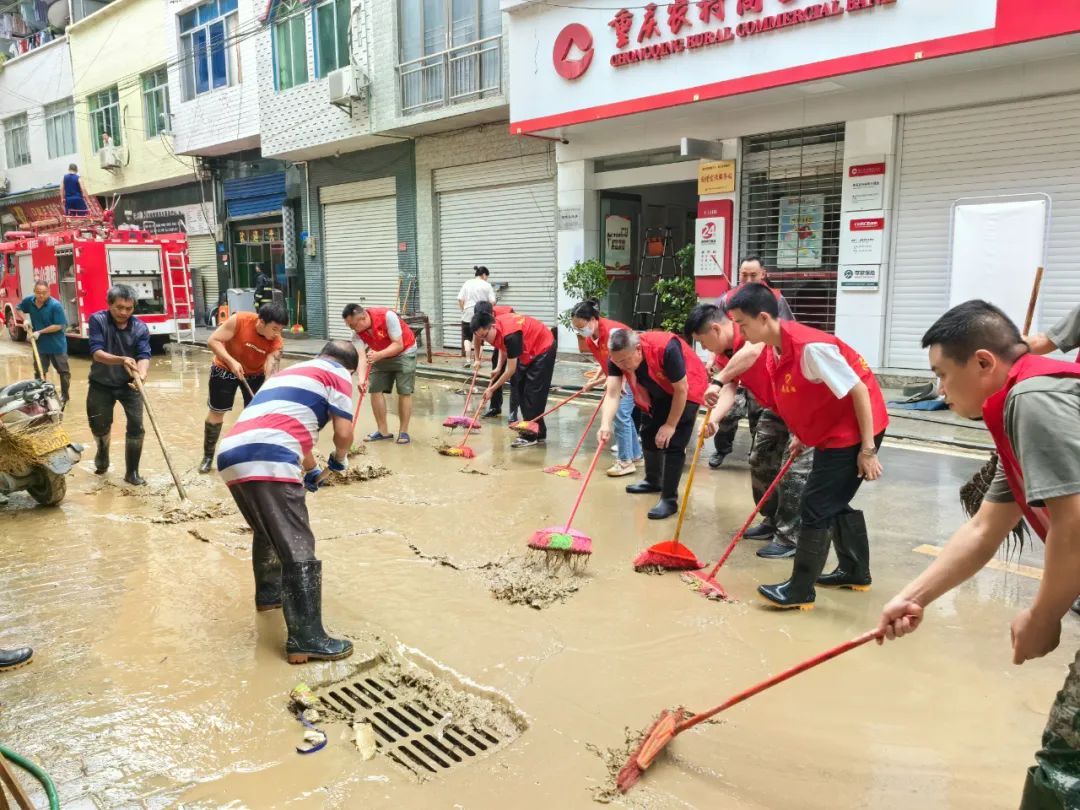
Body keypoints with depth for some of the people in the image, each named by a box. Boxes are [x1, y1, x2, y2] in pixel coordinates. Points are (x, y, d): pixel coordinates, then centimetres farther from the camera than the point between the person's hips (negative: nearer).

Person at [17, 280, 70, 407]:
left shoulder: (55, 305, -20)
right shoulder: (29, 301, -4)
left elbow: (59, 326, -20)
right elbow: (19, 309, 18)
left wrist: (40, 332, -19)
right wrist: (25, 319, 0)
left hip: (56, 344, -5)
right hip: (39, 344, 5)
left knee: (63, 371, 7)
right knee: (39, 372, 12)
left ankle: (64, 396, 21)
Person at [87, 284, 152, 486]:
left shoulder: (140, 328, -12)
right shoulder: (97, 320, -16)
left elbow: (144, 356, -22)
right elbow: (97, 353, -25)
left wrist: (141, 374, -45)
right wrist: (121, 360, -44)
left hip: (129, 385, 0)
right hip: (101, 384, 0)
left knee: (136, 427, -7)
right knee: (99, 427, 13)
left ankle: (132, 472, 7)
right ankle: (102, 453, 47)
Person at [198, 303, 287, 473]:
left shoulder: (277, 343, -27)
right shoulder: (239, 320, -32)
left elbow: (272, 373, -32)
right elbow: (213, 341, -26)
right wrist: (232, 361, -37)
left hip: (255, 373, 1)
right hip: (225, 369, -1)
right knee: (216, 412, 6)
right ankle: (208, 457, 22)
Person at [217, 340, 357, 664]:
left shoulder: (291, 371, 36)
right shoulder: (337, 374, 14)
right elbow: (344, 432, 4)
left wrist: (310, 470, 60)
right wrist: (340, 459, 27)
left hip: (231, 456, 8)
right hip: (267, 462, -8)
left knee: (268, 529, 30)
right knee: (298, 549, -5)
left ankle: (268, 592, 47)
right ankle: (306, 639, -6)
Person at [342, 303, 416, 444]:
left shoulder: (387, 316, -33)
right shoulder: (357, 333, -18)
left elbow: (398, 345, -30)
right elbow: (360, 356, -26)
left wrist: (379, 355, -45)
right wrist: (361, 378, -43)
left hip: (404, 352, -5)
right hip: (380, 356, 5)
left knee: (404, 392, -8)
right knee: (375, 390, -1)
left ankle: (403, 432, 0)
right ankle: (383, 431, 7)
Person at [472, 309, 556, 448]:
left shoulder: (510, 335, -36)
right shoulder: (496, 327, -12)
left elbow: (511, 370, -29)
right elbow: (503, 347, 11)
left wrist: (492, 389, -21)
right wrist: (498, 367, 0)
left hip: (543, 349, -9)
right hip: (528, 352, 9)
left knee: (533, 393, -12)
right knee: (520, 388, 8)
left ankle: (531, 436, -8)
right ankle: (538, 433, 13)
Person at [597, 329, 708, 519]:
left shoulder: (666, 349, -40)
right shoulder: (618, 358, -23)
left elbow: (681, 390, -29)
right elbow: (612, 394, -31)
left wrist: (671, 425, -22)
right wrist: (605, 425, -47)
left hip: (687, 390, -6)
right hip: (661, 392, 7)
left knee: (674, 443, -13)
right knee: (649, 434, 14)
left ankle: (669, 499, -6)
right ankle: (653, 481, 36)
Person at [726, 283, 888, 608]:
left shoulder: (810, 347, -28)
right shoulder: (774, 349, 0)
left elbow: (858, 390, -23)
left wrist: (867, 449, -21)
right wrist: (802, 435, 14)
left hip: (853, 432, -10)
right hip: (830, 432, 10)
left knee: (815, 506, -7)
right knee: (834, 502, 19)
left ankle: (800, 591, 3)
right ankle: (855, 572, 36)